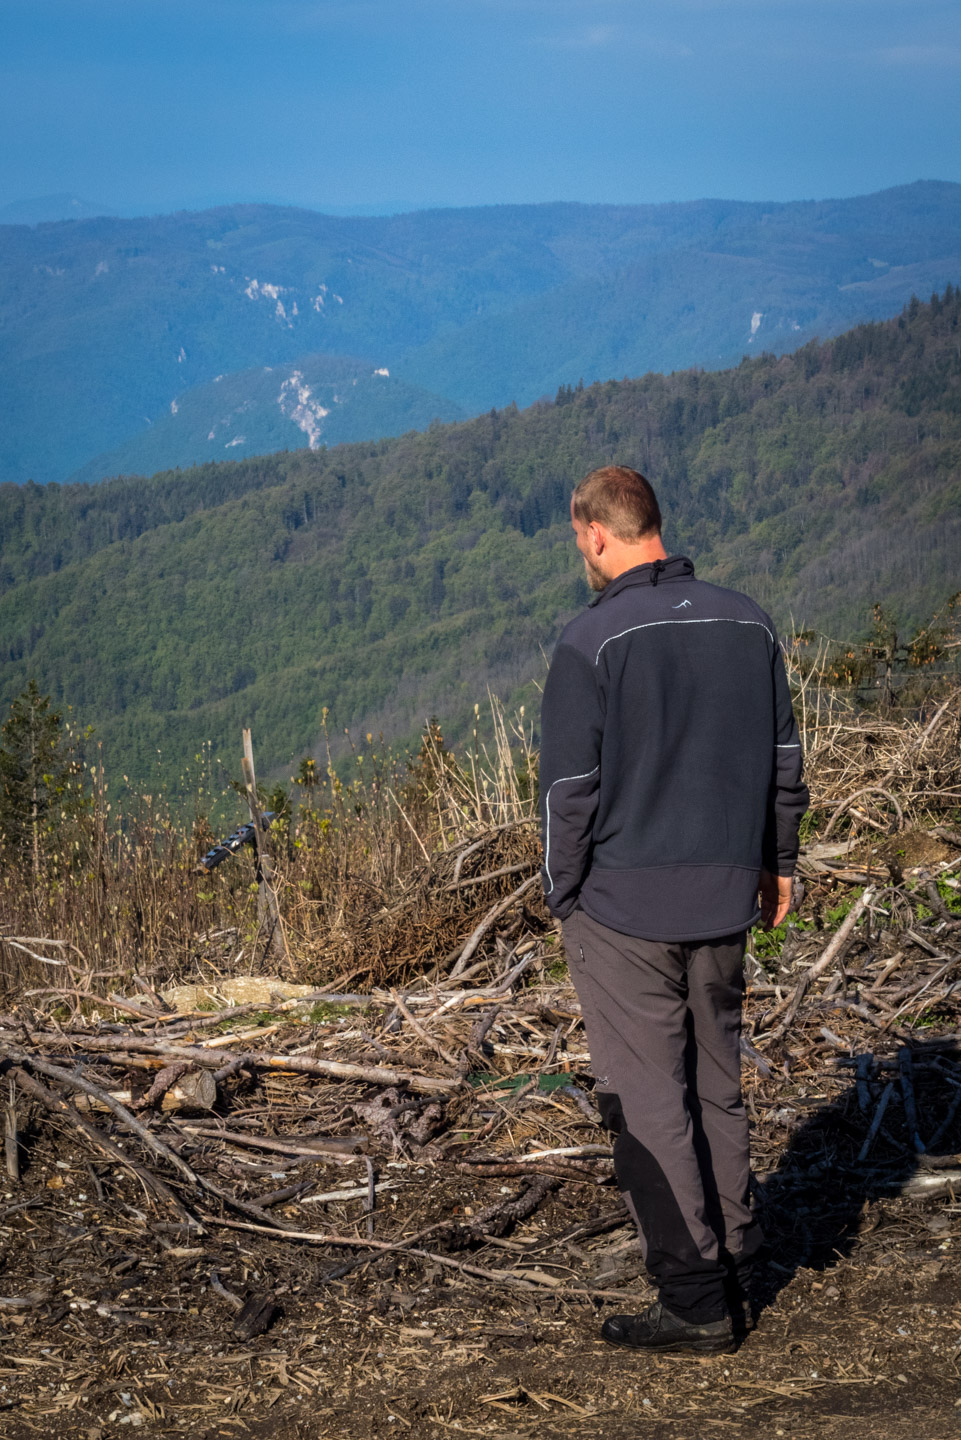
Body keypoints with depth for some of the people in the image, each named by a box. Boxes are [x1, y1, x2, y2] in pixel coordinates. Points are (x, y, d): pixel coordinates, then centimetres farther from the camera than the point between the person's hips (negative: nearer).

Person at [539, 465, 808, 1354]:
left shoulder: (594, 641, -13)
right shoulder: (746, 622, 5)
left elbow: (568, 787, -11)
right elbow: (785, 759, 11)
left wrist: (563, 898, 0)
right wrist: (777, 863, 21)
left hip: (624, 905, -6)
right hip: (725, 898, 6)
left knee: (649, 1101, 1)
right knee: (717, 1087, 16)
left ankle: (695, 1301, 4)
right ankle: (735, 1275, 21)